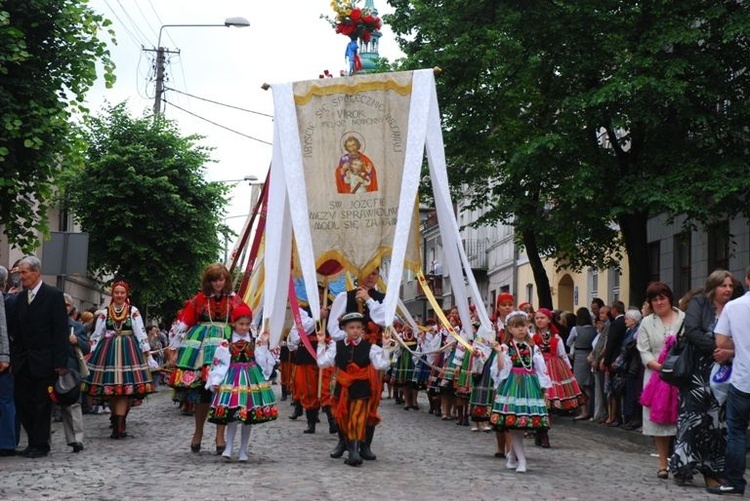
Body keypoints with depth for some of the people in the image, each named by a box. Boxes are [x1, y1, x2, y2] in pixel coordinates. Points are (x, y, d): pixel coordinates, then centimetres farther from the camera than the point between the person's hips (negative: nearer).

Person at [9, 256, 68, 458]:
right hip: (23, 362, 6)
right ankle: (34, 441, 18)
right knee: (21, 401, 5)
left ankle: (40, 445, 10)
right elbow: (17, 331, 14)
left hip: (43, 361, -6)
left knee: (42, 403, 0)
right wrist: (13, 358, 6)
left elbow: (61, 331, -10)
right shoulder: (21, 297, 12)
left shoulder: (53, 296, -7)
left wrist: (60, 362, -14)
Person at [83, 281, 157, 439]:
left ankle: (118, 425, -13)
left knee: (124, 386, -11)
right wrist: (90, 355, 9)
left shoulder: (133, 311, 5)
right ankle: (119, 423, 13)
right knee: (109, 387, 0)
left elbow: (141, 334, 3)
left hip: (129, 351, -2)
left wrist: (148, 355, -1)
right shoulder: (104, 313, 10)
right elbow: (96, 335, 13)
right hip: (108, 351, 2)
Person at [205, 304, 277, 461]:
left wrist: (263, 345, -5)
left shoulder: (255, 342, 6)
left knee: (248, 418, 5)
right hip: (233, 379, -2)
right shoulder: (226, 344, 0)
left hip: (251, 379, 2)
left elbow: (263, 362, 1)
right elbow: (219, 363, -2)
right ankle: (229, 448, -3)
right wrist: (216, 381, -9)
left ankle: (243, 451, 14)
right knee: (232, 415, -11)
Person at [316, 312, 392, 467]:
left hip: (361, 389, -3)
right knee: (343, 420, 10)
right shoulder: (336, 346, 3)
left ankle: (354, 452, -9)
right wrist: (321, 343, -4)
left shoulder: (369, 347, -4)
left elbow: (382, 365, -13)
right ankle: (352, 450, 24)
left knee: (358, 421, -9)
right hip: (342, 389, 3)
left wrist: (386, 346, -19)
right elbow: (322, 362, -2)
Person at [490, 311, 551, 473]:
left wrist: (544, 390, 10)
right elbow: (502, 369, -8)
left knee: (521, 426, 2)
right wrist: (499, 353, -20)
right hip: (512, 385, -3)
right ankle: (521, 460, -2)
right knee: (514, 425, -7)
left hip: (530, 385, 3)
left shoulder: (533, 348, 11)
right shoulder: (506, 347, 1)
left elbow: (541, 369, 13)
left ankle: (512, 456, 21)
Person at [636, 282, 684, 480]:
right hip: (656, 376, 2)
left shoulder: (685, 319, 5)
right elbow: (644, 352, 4)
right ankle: (663, 464, 11)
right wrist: (659, 366, -13)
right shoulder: (646, 323, 11)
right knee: (659, 419, 2)